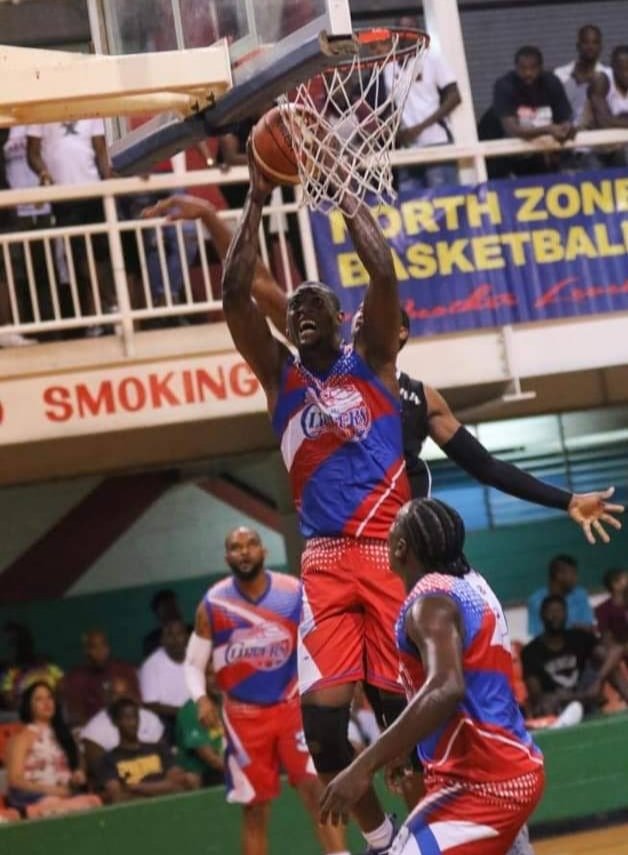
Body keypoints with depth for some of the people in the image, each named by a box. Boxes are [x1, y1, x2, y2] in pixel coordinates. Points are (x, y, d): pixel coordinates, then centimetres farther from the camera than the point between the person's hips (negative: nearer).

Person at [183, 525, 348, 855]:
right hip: (243, 714, 0)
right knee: (254, 807, 5)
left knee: (316, 788, -13)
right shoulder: (213, 604, -5)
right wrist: (201, 699, -16)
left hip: (293, 705, 0)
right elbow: (194, 662, 3)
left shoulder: (295, 593, -5)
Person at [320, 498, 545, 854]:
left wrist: (365, 765, -36)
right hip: (513, 767, 10)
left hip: (482, 779, -10)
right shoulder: (470, 585, 13)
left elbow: (446, 689, -34)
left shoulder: (431, 602, -16)